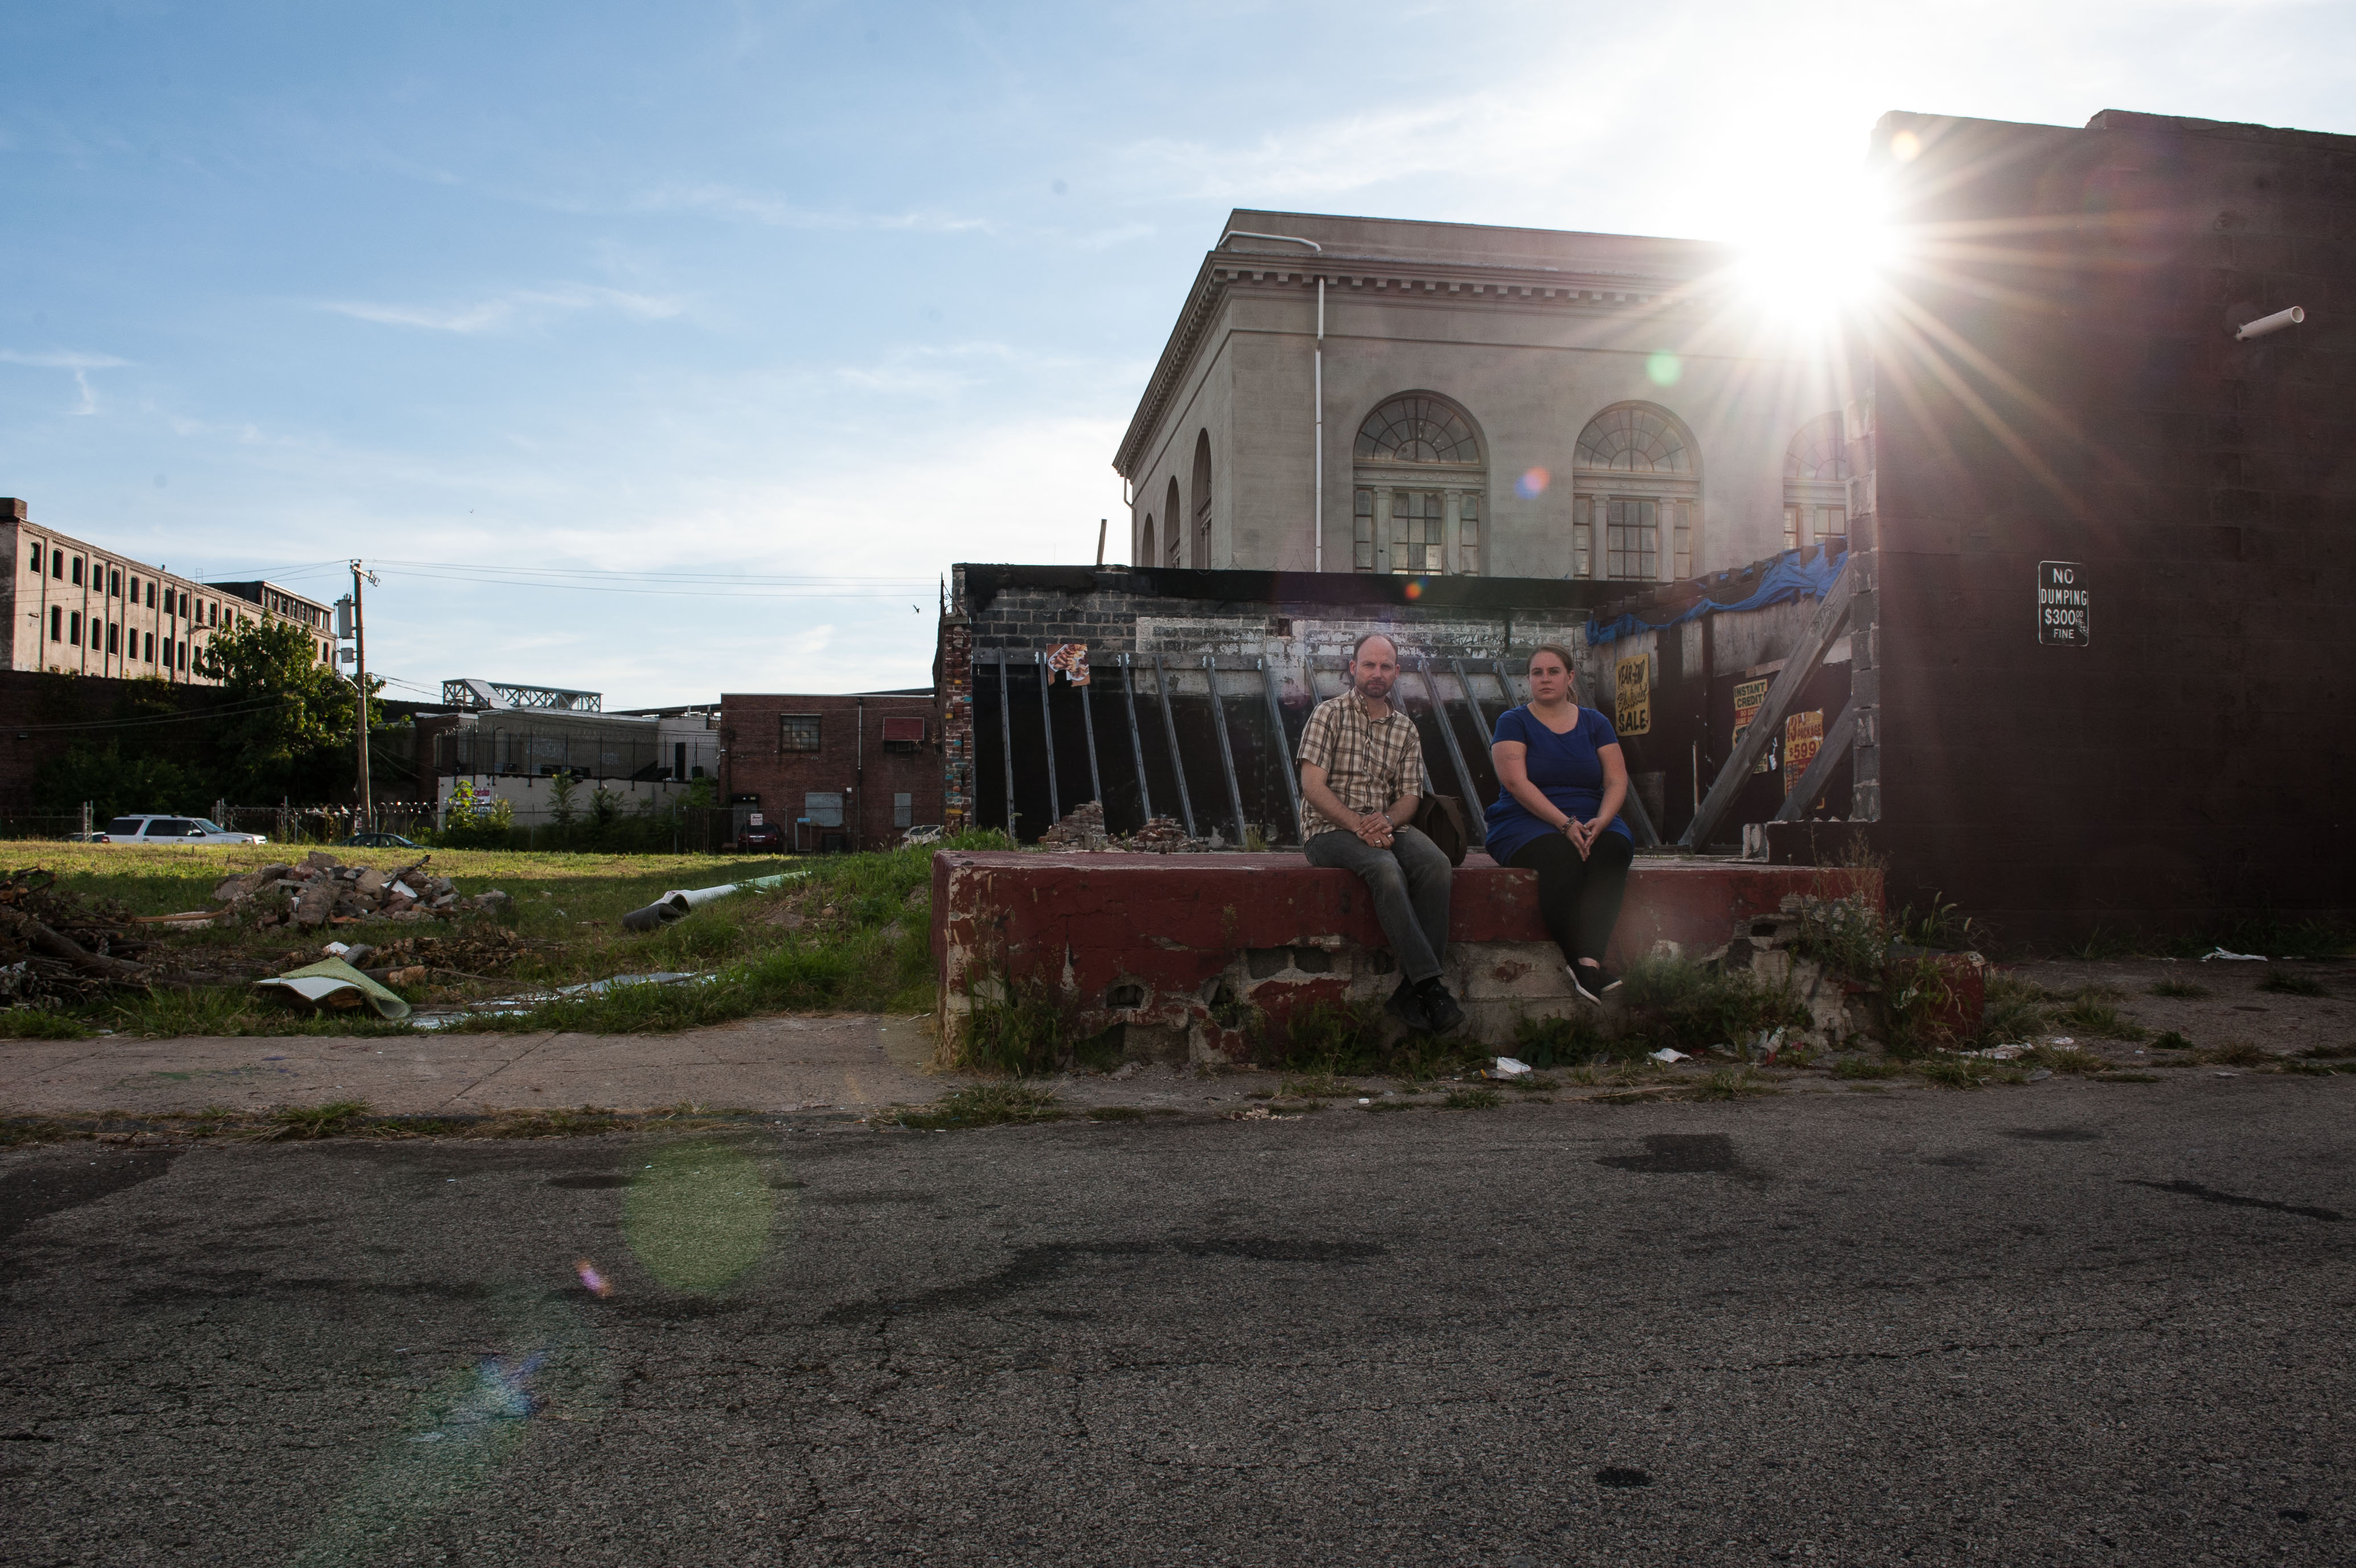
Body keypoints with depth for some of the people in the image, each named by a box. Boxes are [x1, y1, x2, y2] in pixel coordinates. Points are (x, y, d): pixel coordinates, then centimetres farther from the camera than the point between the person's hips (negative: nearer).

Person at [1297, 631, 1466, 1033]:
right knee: (1387, 869, -35)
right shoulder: (1329, 715, 1)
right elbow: (1313, 787, -9)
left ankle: (1409, 991, -27)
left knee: (1437, 865, -26)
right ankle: (1431, 985, -35)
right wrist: (1359, 827, -19)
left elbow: (1410, 796, 11)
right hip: (1330, 829, -4)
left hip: (1386, 827, 5)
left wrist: (1387, 820, -12)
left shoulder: (1405, 729, 16)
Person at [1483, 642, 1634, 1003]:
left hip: (1591, 822, 3)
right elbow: (1515, 782, -10)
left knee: (1613, 850, -32)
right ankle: (1578, 960, -34)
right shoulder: (1513, 722, 4)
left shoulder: (1595, 723, 15)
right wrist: (1565, 823, -20)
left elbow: (1617, 781, 6)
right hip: (1526, 824, -3)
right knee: (1562, 856, -37)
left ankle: (1589, 959, -43)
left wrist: (1601, 820, -15)